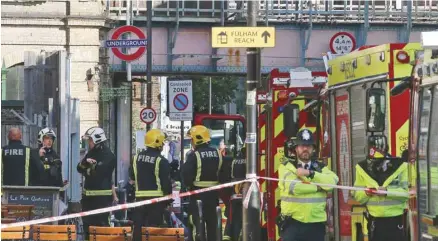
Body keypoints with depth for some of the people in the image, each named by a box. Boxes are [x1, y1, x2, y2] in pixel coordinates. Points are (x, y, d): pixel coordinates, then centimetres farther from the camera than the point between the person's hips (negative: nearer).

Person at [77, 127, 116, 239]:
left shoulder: (108, 156, -12)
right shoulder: (91, 153, 15)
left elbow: (98, 172, -21)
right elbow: (79, 168, 9)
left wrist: (87, 170, -5)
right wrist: (85, 162, -12)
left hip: (102, 196, -9)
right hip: (88, 194, 9)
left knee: (102, 223, -9)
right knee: (87, 223, 13)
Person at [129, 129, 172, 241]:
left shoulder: (137, 158, 8)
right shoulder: (161, 161, -11)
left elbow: (132, 178, 17)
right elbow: (166, 182, -12)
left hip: (140, 197, 5)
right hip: (156, 198, -5)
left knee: (138, 226, 10)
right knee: (153, 228, -4)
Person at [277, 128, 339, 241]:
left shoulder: (320, 168, 12)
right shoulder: (287, 166, 1)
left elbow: (332, 181, -9)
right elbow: (292, 186, -18)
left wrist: (310, 173, -17)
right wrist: (318, 187, -10)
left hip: (316, 224, 4)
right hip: (292, 223, -4)